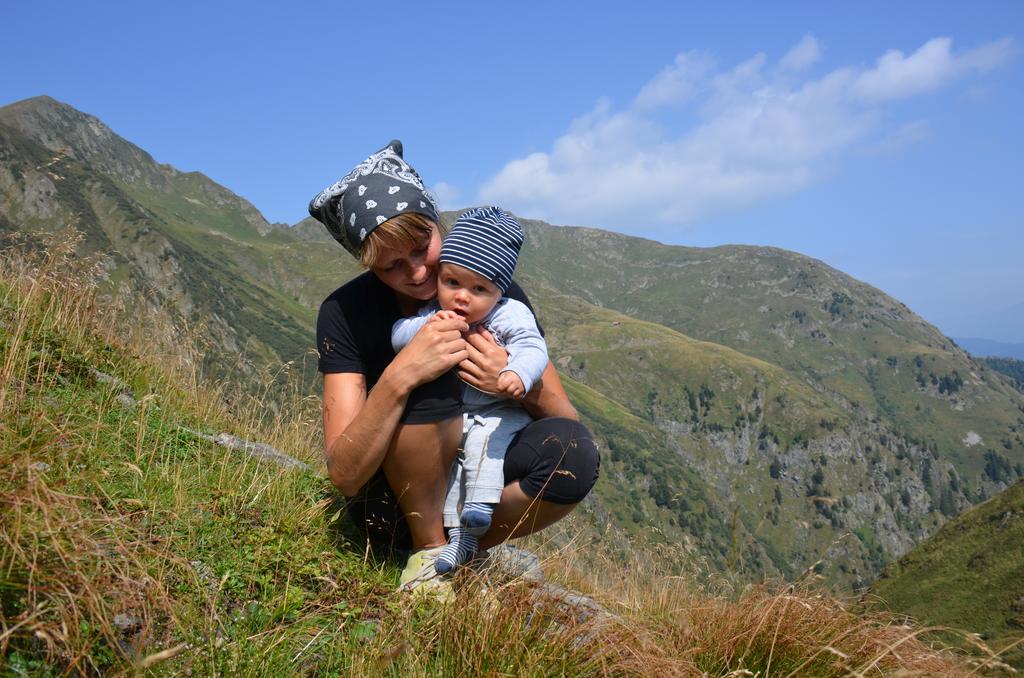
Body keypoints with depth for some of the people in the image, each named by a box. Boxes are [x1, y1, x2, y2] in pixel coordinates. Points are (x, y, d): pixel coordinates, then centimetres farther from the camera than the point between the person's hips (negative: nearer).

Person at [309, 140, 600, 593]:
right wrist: (399, 377, -37)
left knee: (574, 451, -26)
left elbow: (566, 418, -7)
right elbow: (344, 476, -23)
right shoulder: (345, 314, -16)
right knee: (428, 383, -31)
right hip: (388, 502, -2)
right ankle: (428, 551, -13)